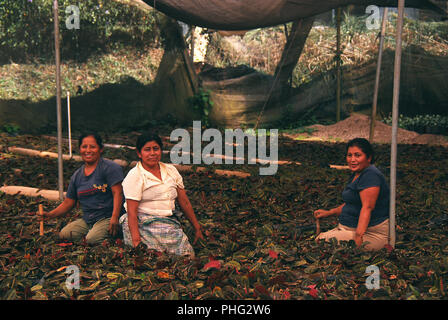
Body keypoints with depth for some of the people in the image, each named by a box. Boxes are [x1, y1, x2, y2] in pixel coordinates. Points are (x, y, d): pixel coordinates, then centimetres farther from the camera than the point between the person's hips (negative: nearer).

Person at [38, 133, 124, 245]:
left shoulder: (109, 168, -5)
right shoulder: (77, 176, 14)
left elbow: (117, 193, -13)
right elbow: (68, 203, 18)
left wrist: (114, 218, -24)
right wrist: (50, 215, 2)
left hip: (107, 217, -6)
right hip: (86, 220, 6)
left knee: (91, 239, -30)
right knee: (64, 234, -16)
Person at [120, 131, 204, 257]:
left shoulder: (171, 170, 14)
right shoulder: (134, 176, -2)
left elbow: (184, 202, 17)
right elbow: (132, 211, -8)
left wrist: (197, 228, 16)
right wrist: (136, 240, -19)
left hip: (170, 221, 4)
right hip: (144, 223, -4)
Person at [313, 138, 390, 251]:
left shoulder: (370, 175, -17)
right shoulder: (357, 174, 15)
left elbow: (367, 207, -26)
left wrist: (359, 236, -33)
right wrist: (329, 213, 18)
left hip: (371, 233, -9)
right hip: (350, 228, 9)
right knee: (317, 239, -3)